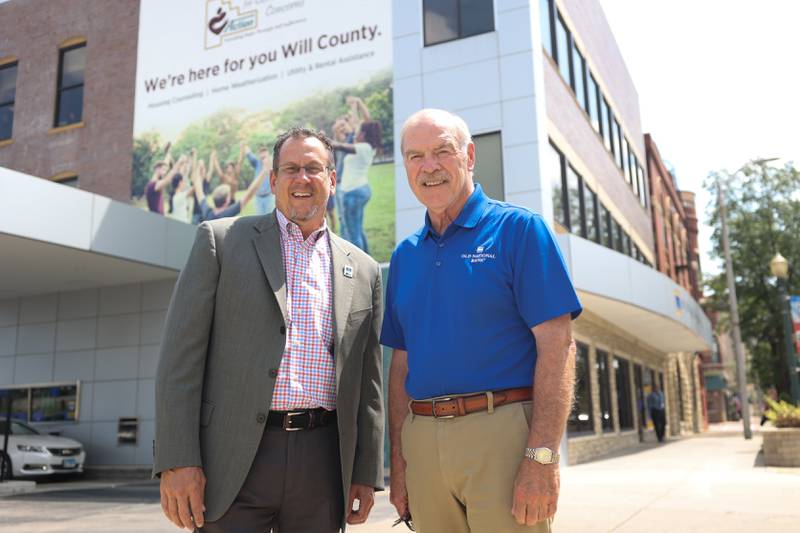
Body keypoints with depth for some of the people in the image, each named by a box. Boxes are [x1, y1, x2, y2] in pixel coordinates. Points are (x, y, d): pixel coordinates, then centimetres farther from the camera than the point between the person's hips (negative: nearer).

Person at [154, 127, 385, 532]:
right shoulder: (221, 240, 3)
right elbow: (181, 356, -3)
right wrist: (177, 461, -10)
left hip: (323, 464, 3)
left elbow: (366, 384, 12)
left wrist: (366, 473, 8)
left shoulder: (363, 270, 11)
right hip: (235, 462, -2)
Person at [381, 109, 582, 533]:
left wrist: (542, 458, -17)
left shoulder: (518, 229, -3)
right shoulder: (404, 256, 13)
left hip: (503, 433, -5)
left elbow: (556, 346, -10)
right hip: (422, 444, 5)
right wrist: (397, 462, 10)